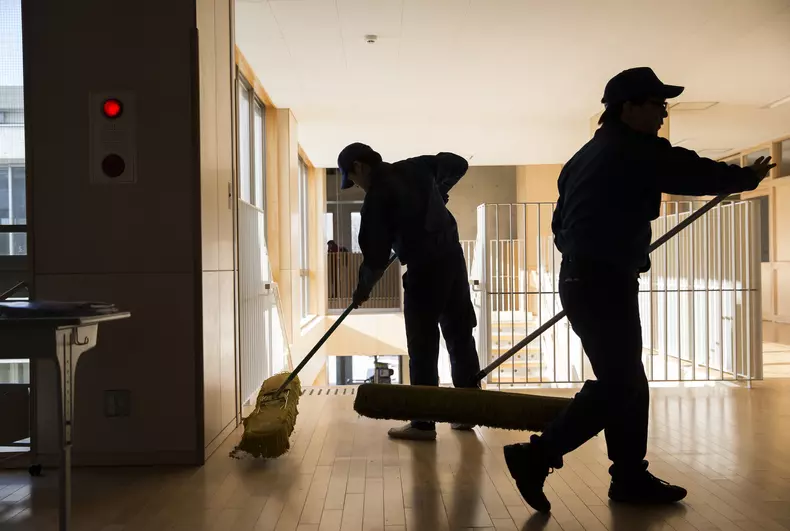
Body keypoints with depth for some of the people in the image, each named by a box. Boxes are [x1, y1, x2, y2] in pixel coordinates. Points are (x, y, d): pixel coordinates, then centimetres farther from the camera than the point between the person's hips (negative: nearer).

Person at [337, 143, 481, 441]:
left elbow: (376, 254, -10)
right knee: (461, 337, 13)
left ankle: (423, 423, 6)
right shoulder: (415, 167, 9)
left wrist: (363, 289, 6)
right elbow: (457, 164, 21)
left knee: (422, 347, 0)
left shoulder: (377, 197, -10)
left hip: (425, 270, -8)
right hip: (453, 258, 8)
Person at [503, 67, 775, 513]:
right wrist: (748, 177, 14)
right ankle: (536, 457, -6)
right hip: (606, 283, -10)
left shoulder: (588, 155, 18)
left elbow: (561, 222, 20)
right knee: (618, 387, -5)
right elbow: (697, 174, -2)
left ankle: (631, 478, 20)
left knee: (625, 383, 14)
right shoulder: (637, 151, -9)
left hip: (582, 279, 10)